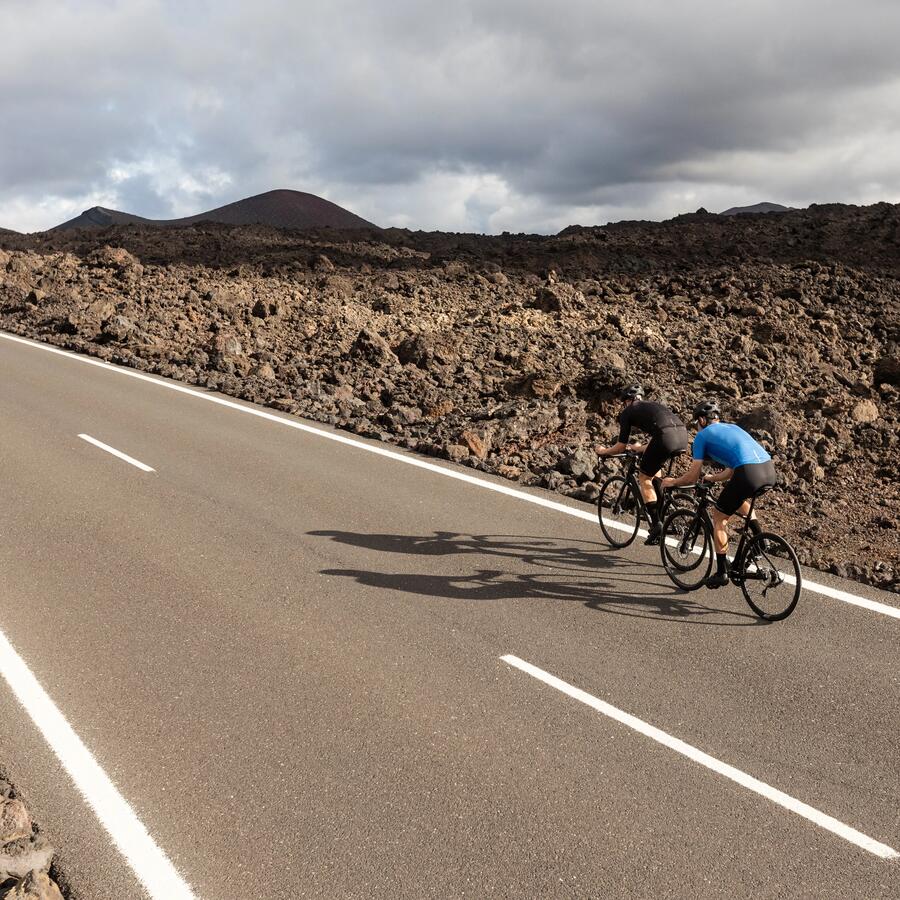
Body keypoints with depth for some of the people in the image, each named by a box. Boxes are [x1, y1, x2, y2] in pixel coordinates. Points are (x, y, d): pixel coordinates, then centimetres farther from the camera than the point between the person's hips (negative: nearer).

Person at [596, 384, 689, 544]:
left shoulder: (627, 412, 17)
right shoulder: (653, 406, 35)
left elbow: (621, 446, 18)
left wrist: (603, 451, 36)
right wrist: (640, 448, 64)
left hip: (666, 437, -7)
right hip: (683, 435, 7)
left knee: (644, 478, 11)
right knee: (655, 470, 31)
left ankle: (657, 526, 4)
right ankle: (661, 514, 31)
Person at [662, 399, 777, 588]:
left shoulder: (703, 435, 13)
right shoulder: (732, 427, 32)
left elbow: (692, 477, 14)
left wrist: (672, 482, 32)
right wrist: (711, 478, 54)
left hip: (749, 474, -7)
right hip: (770, 470, 7)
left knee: (719, 516, 13)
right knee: (739, 498, 37)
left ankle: (722, 573, 15)